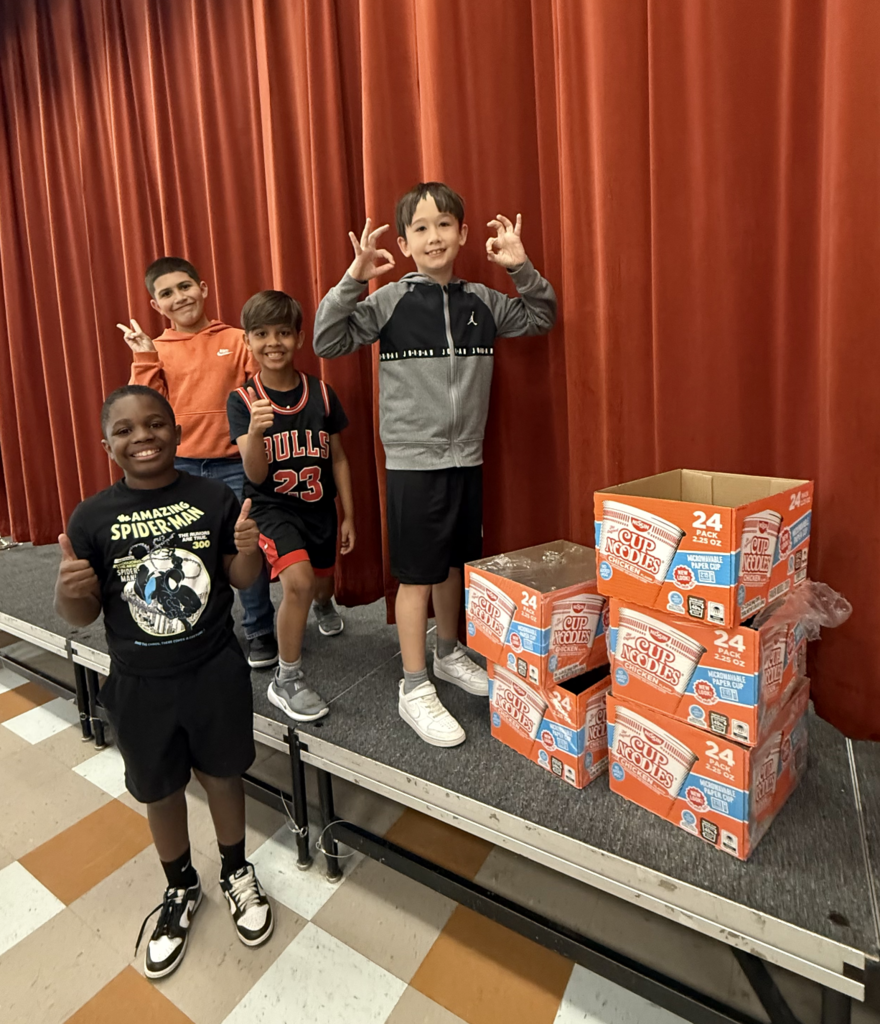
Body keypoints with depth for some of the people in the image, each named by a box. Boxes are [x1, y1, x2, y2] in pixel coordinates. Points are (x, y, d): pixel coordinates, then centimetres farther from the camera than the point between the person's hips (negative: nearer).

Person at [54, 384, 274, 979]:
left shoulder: (214, 499, -10)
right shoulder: (93, 517, -8)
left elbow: (243, 580, -4)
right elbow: (82, 616, -3)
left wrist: (247, 550, -25)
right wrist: (69, 590, -26)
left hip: (215, 671, -1)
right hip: (140, 683, 1)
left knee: (222, 774, 18)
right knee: (161, 790, 19)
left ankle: (236, 872, 46)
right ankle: (181, 889, 48)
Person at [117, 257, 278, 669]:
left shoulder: (237, 341, 2)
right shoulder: (154, 350, 7)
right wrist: (144, 359, -8)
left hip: (234, 464, -2)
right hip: (179, 467, 2)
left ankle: (261, 632, 18)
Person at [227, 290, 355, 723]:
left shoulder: (321, 394, -7)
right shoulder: (242, 400, -12)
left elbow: (338, 459, 2)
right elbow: (256, 475, -19)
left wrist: (348, 515, 3)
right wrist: (255, 431, -38)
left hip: (319, 508, 4)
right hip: (271, 507, -3)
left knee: (322, 581, 22)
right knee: (298, 580, -25)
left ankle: (324, 604, 64)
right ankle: (287, 680, -4)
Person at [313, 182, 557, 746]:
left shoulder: (482, 301, 6)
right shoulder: (390, 300, -6)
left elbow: (543, 318, 15)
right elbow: (327, 342, -11)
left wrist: (523, 269, -1)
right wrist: (352, 280, -22)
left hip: (466, 457, 5)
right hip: (413, 460, -4)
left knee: (454, 563, 18)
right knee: (418, 576, 1)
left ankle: (449, 653, 40)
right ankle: (415, 689, 16)